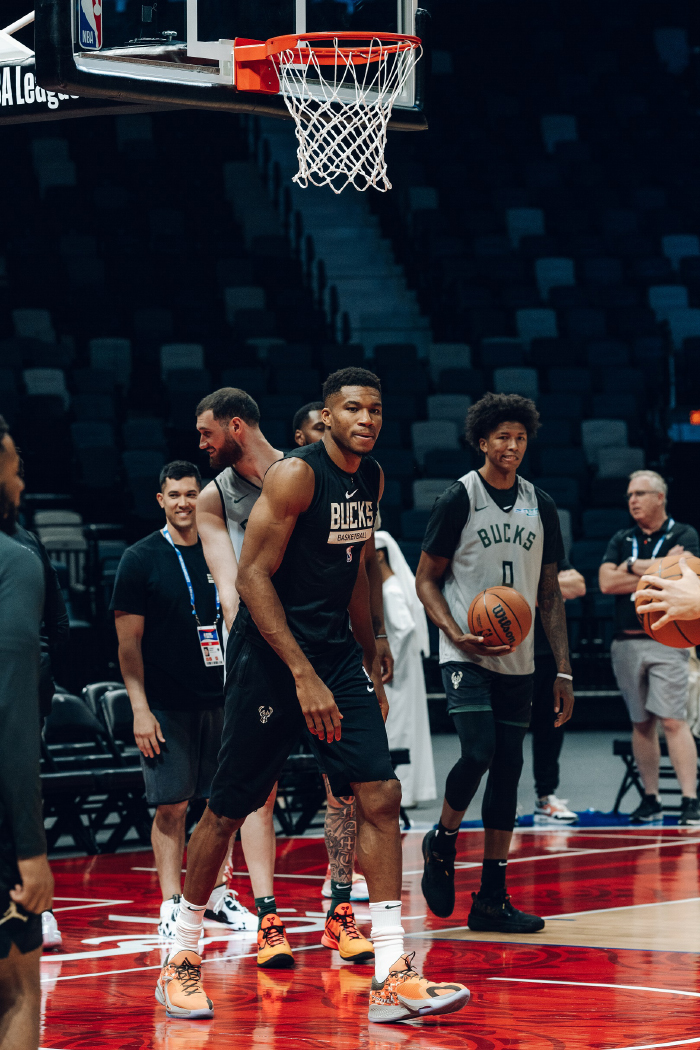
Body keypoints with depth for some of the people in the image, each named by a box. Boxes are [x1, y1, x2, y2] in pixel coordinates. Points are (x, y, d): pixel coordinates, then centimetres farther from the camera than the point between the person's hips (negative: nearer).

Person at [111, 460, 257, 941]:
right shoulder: (141, 559, -3)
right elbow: (129, 640, -5)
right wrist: (140, 708, -11)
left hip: (220, 699, 4)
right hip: (167, 706, -4)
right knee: (172, 806, -3)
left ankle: (218, 896, 16)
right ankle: (172, 906, 1)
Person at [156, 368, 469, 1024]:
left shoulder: (371, 478, 8)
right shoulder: (296, 474, -16)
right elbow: (252, 577, -20)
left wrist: (370, 668, 21)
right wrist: (303, 676, -24)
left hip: (337, 651, 7)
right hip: (270, 654, -7)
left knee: (379, 797, -7)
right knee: (228, 810, 3)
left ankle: (391, 979, -9)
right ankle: (181, 959, 20)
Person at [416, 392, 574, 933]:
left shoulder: (541, 506, 9)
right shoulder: (459, 499, -5)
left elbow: (550, 592, 13)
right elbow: (426, 580, -1)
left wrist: (563, 671, 7)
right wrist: (457, 634, -18)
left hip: (518, 661, 5)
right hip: (466, 657, -5)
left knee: (508, 771, 3)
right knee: (478, 752, -21)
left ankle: (492, 898, 8)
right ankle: (442, 843, 8)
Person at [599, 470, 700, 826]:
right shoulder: (621, 540, 13)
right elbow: (606, 582, -1)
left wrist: (634, 567, -8)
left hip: (667, 640, -5)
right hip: (627, 642, 5)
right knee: (641, 723, 7)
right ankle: (650, 799, 13)